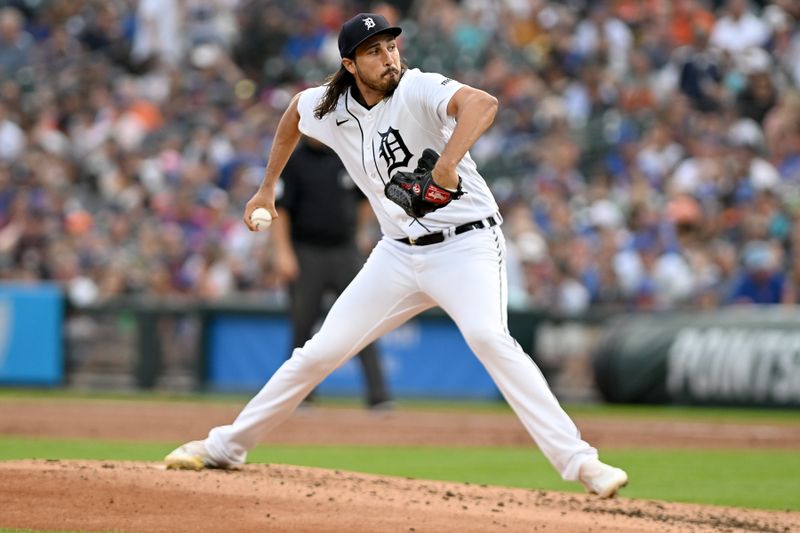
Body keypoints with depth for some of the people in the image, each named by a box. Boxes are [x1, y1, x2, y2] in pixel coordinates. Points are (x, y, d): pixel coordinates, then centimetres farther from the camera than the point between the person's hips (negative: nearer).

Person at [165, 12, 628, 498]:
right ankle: (227, 447, 22)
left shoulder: (418, 90, -18)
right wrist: (268, 188, 27)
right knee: (321, 352, 5)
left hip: (467, 244, -5)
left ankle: (578, 462, -33)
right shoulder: (330, 108, 0)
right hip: (400, 254, 6)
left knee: (487, 336, -31)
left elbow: (482, 103, -38)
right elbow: (295, 110, 25)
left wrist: (447, 165, -52)